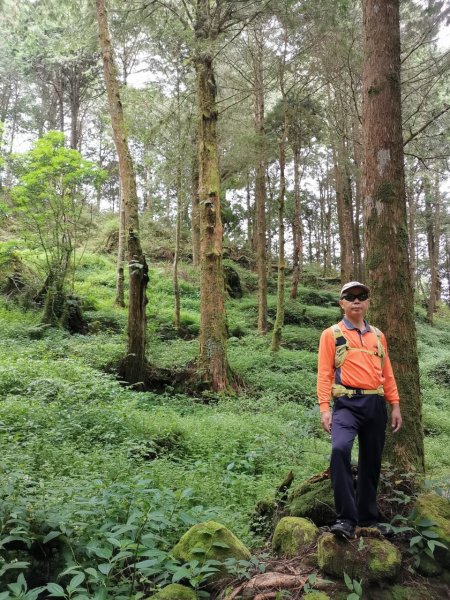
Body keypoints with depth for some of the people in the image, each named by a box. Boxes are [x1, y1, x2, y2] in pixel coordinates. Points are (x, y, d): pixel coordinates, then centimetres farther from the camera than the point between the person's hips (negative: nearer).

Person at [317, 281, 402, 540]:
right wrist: (325, 408, -12)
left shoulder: (378, 335, 16)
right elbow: (325, 373, -3)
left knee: (372, 461, 12)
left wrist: (395, 406, 11)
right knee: (340, 449, -28)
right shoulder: (331, 334, 2)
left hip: (376, 404, 5)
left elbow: (387, 373, 17)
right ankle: (347, 519, -20)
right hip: (348, 403, -5)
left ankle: (369, 517, 29)